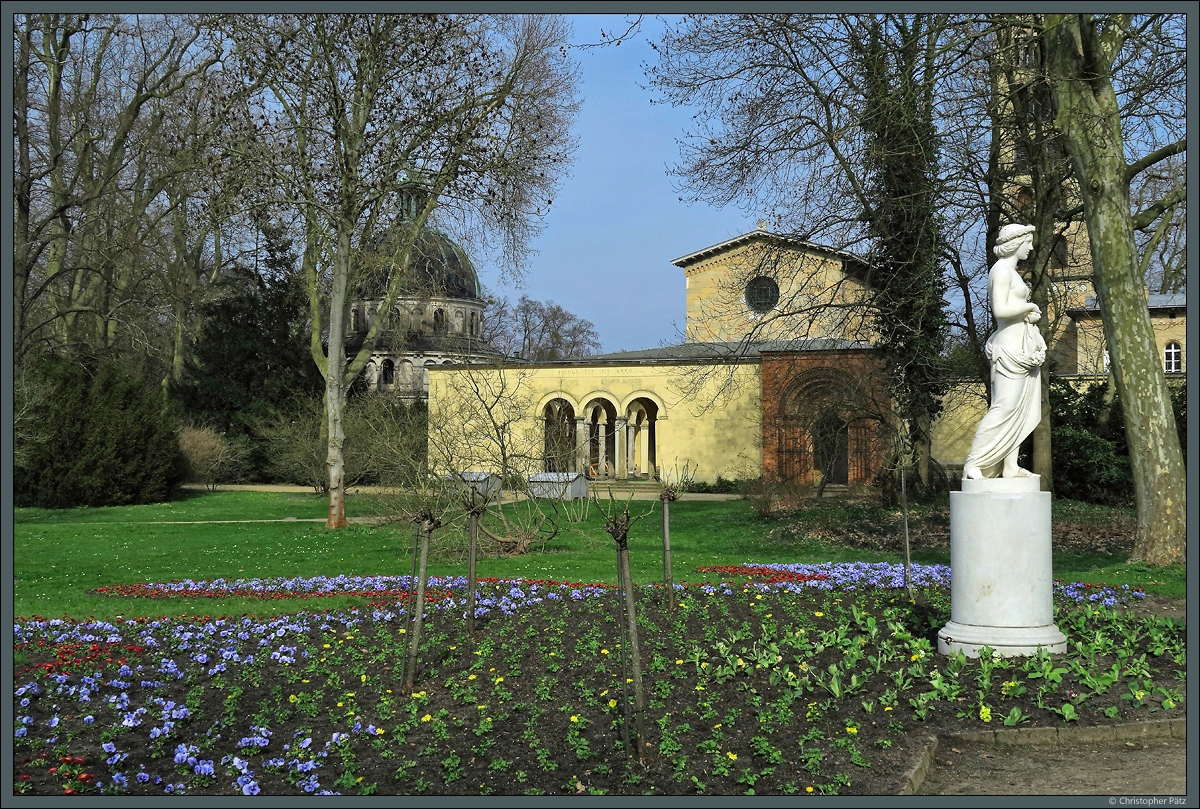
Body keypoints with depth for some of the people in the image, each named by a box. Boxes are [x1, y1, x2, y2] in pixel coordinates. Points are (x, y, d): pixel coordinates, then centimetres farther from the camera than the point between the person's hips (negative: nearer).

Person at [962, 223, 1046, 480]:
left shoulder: (1011, 271, 19)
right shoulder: (1001, 269, -11)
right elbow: (1000, 310, -22)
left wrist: (1030, 314, 8)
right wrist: (1029, 306, -8)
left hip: (1022, 348, 10)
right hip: (1010, 347, -10)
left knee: (1020, 409, 6)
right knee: (1005, 406, -14)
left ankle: (1010, 466, 6)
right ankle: (973, 464, -13)